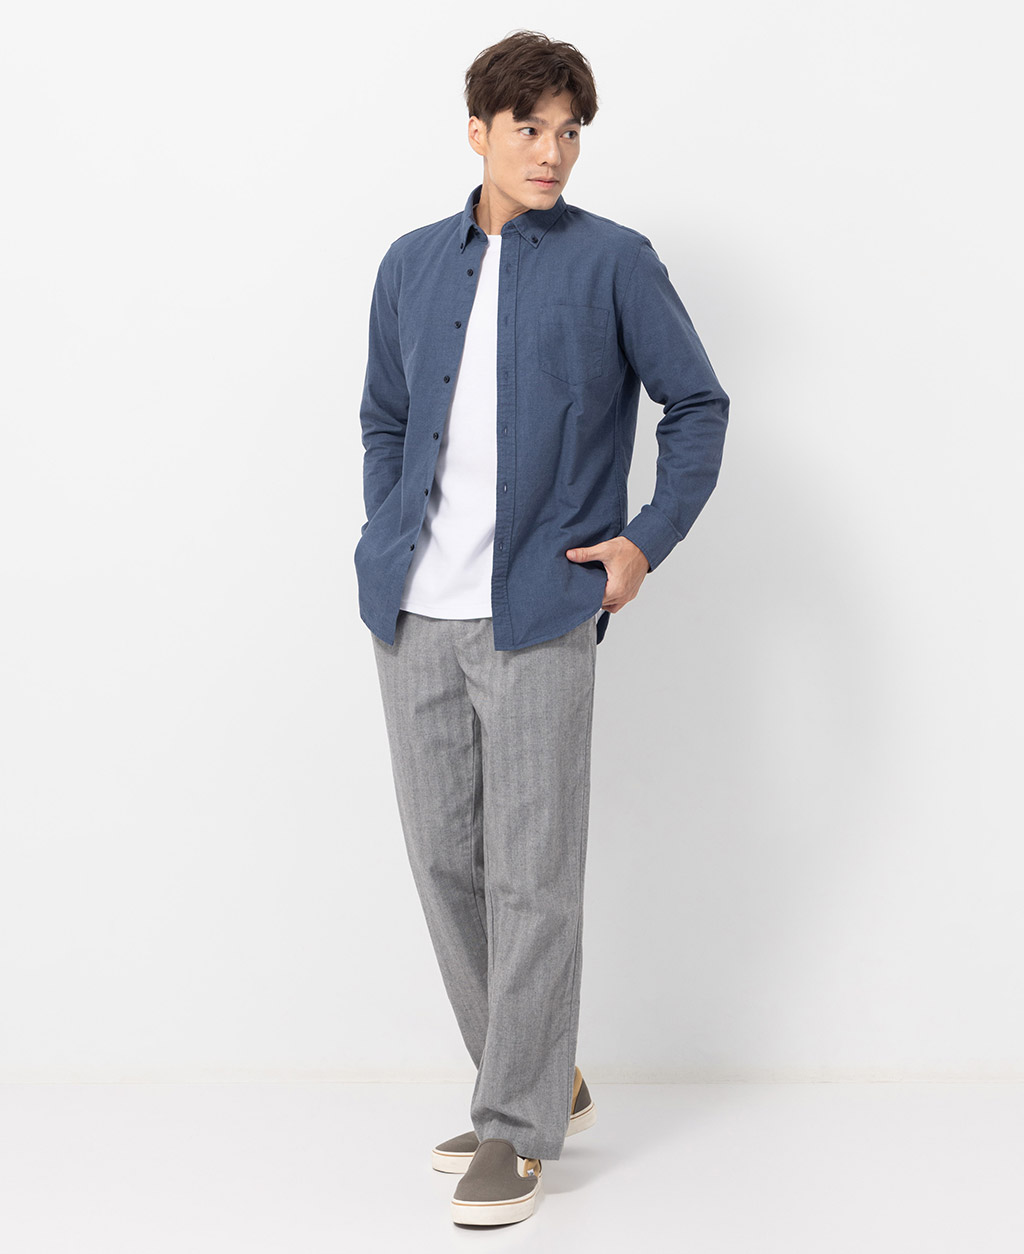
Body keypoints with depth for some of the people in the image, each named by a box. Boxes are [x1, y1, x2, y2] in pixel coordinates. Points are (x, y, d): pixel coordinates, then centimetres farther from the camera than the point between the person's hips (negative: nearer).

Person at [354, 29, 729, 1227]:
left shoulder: (613, 261, 0)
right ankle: (544, 1080, 27)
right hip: (414, 613, 5)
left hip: (539, 613, -5)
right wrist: (383, 537, 10)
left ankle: (517, 1130, 10)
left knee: (532, 877, -2)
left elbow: (698, 406, 5)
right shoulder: (413, 262, 11)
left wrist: (648, 540, -4)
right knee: (444, 860, 9)